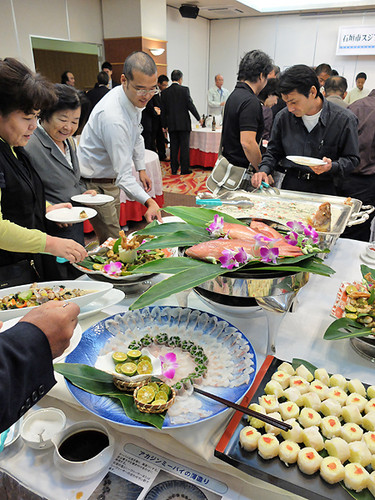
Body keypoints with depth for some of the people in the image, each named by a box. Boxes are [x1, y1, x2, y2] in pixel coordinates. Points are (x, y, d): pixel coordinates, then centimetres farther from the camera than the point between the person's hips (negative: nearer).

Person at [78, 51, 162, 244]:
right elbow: (124, 175, -35)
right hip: (95, 185, -9)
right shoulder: (113, 117, -34)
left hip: (111, 180, 9)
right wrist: (148, 202, -45)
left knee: (114, 236, 19)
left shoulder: (135, 98, -4)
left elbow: (136, 136, 16)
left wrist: (141, 168, 12)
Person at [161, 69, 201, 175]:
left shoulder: (165, 92, 3)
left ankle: (174, 169, 12)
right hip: (184, 123, -3)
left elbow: (164, 110, 6)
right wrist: (199, 118, 4)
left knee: (174, 147, 9)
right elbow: (190, 105, -8)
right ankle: (185, 169, 6)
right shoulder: (185, 89, -8)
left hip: (171, 124, 4)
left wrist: (164, 125, 13)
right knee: (184, 147, 3)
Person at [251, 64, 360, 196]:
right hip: (289, 186, 2)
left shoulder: (345, 120, -4)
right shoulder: (283, 117, 5)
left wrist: (331, 167, -17)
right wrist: (264, 170, -2)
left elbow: (352, 159, 4)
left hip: (324, 189, -2)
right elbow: (273, 152, 17)